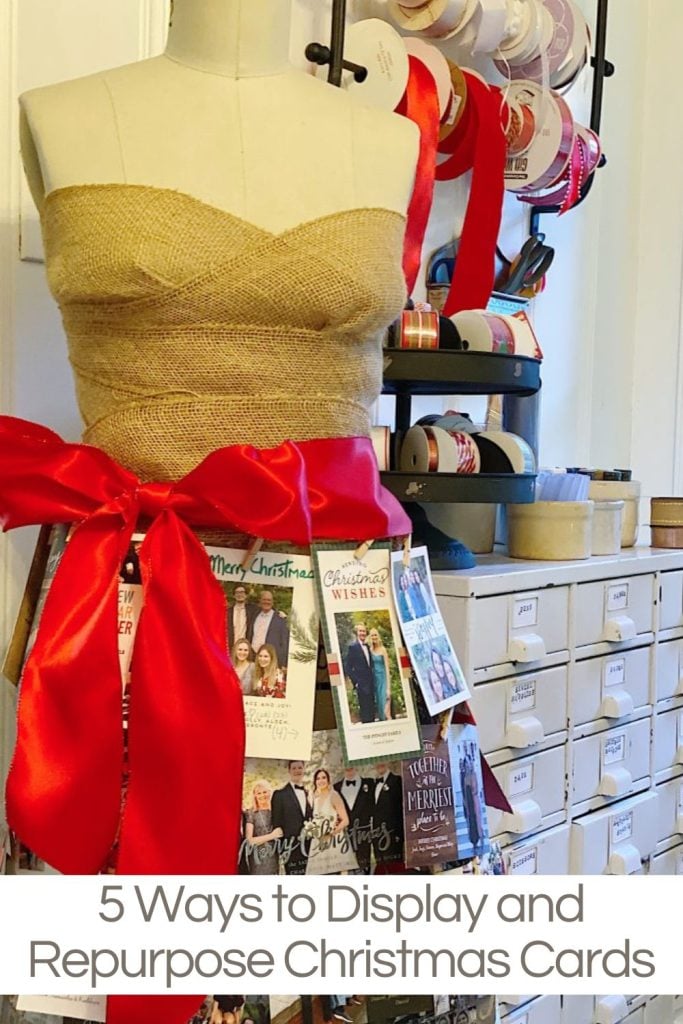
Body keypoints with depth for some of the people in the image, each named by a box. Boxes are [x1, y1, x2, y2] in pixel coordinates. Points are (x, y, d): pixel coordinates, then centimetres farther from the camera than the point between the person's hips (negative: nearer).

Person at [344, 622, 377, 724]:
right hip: (361, 685, -7)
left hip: (370, 684, 7)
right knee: (365, 712, -7)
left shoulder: (367, 646, 14)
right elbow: (347, 667, -9)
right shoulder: (353, 647, -7)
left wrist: (372, 680, 11)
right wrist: (355, 682, -12)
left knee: (372, 711, 9)